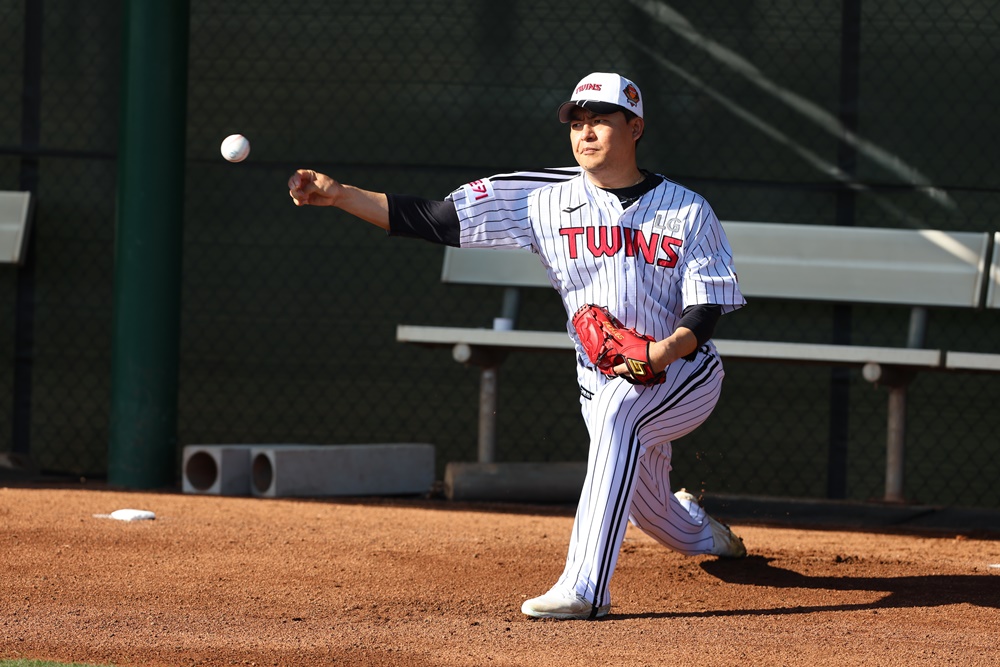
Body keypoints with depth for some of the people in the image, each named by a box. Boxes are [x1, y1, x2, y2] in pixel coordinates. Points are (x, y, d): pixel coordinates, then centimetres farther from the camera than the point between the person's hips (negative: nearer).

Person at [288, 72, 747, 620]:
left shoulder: (688, 211, -7)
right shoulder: (547, 202, -3)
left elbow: (706, 308, -13)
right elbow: (433, 220, -9)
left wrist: (666, 350, -35)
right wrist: (339, 195, -19)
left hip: (685, 371, -5)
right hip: (602, 384, 5)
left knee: (617, 416, -35)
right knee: (649, 510, 13)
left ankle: (584, 588, -40)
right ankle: (703, 532, 54)